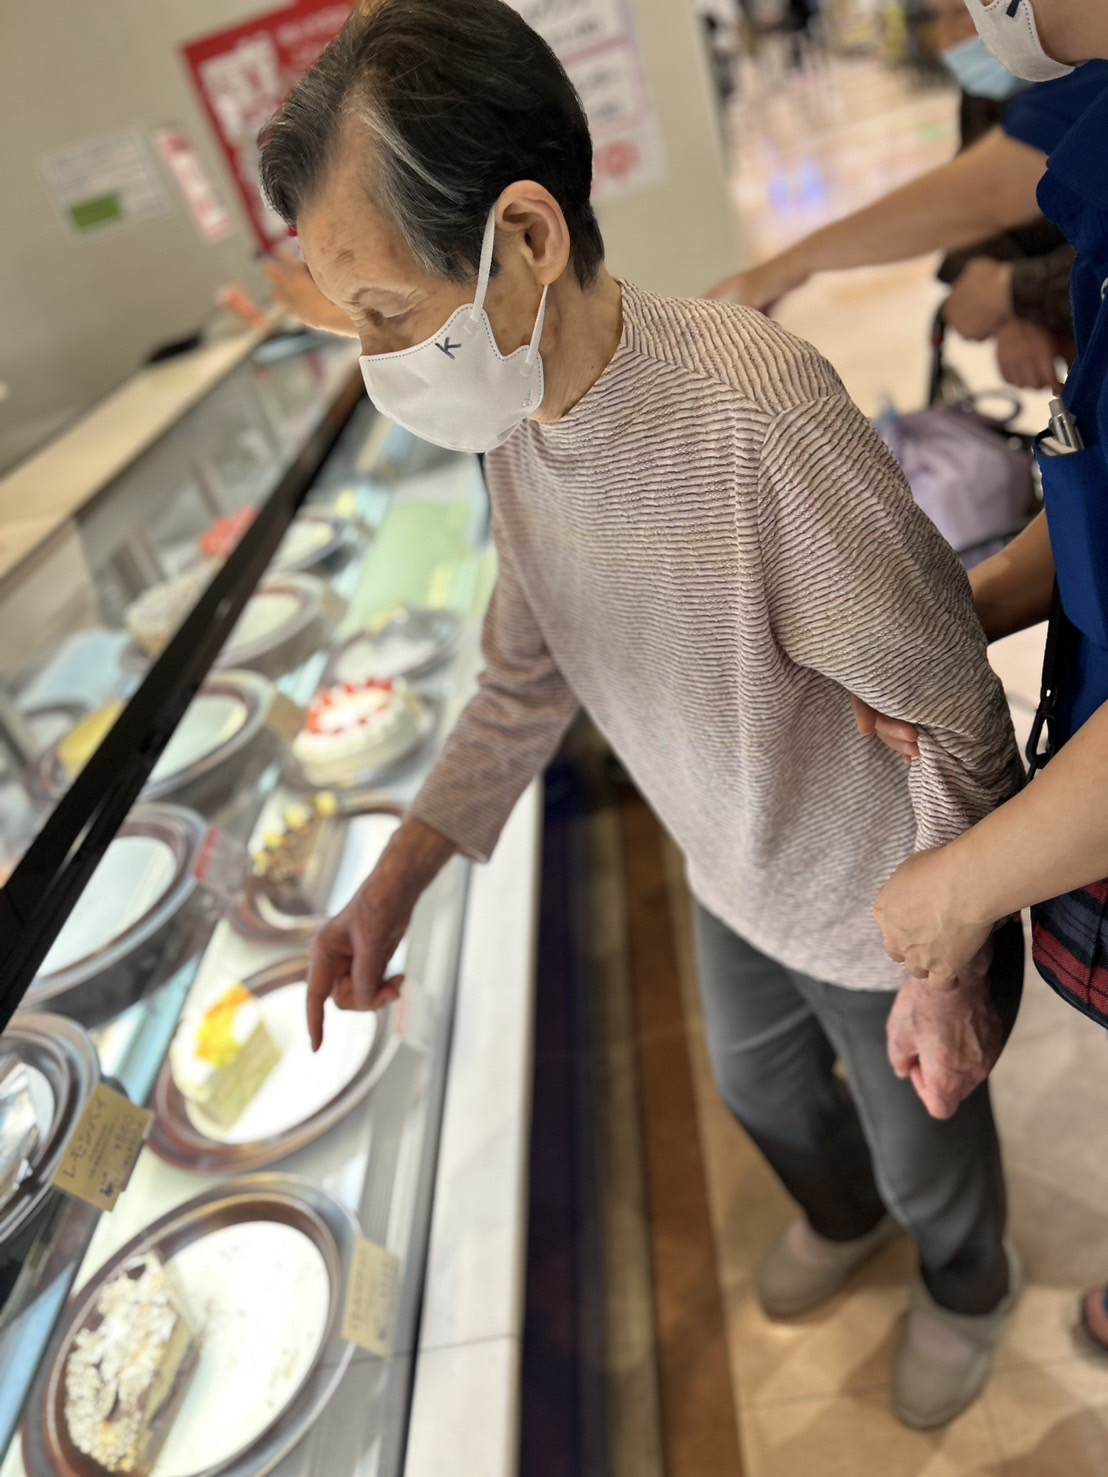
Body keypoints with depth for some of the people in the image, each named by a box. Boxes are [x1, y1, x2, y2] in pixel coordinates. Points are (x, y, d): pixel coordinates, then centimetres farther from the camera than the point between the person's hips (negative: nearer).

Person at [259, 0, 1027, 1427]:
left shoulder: (754, 412, -38)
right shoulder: (516, 426, -13)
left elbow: (957, 710, -26)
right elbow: (525, 678, 0)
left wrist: (944, 962, -18)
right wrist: (394, 881, -4)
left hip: (882, 914, -6)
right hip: (731, 882, 7)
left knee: (924, 1145, 24)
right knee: (757, 1082, 33)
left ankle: (968, 1289, 62)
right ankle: (840, 1214, 69)